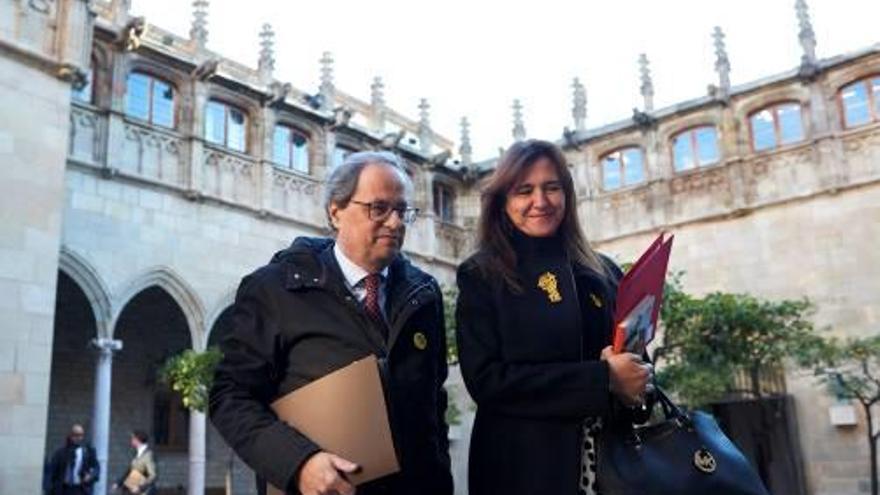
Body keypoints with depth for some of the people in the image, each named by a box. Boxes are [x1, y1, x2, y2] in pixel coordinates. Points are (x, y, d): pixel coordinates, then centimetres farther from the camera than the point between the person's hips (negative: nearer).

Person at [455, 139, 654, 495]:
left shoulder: (603, 271, 7)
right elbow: (486, 380, -15)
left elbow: (633, 355, 11)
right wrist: (603, 379, -19)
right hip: (525, 466, -4)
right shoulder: (481, 276, -4)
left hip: (613, 459, 4)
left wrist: (633, 386, -14)